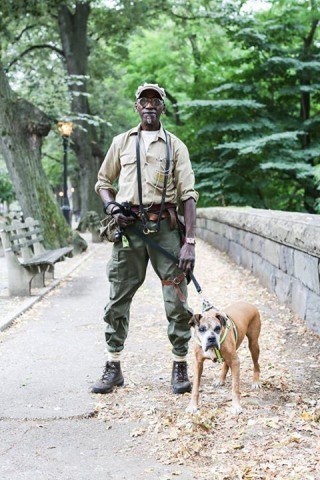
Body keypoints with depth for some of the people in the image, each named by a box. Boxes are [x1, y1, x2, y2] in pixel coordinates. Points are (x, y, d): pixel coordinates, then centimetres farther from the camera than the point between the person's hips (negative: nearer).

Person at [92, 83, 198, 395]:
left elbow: (188, 194, 1)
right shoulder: (122, 142, 13)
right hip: (129, 228, 1)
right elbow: (103, 182, 20)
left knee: (177, 300, -1)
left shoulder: (175, 146, 7)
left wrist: (189, 242, -9)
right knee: (118, 299, 3)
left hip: (165, 228, -1)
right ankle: (113, 367, 13)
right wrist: (111, 208, -3)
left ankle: (180, 367, 10)